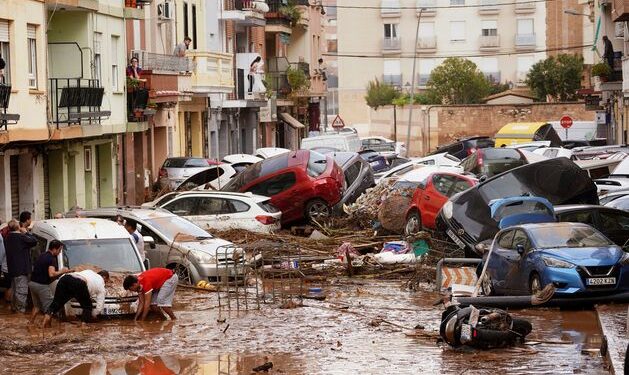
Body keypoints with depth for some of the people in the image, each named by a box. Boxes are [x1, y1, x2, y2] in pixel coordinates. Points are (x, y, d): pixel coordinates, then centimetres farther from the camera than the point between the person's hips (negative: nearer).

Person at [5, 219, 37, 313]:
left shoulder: (8, 238, 9)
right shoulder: (21, 237, -18)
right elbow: (34, 241, -13)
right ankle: (21, 309, -3)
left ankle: (13, 307, 27)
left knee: (14, 289, 20)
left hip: (12, 269, 9)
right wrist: (26, 233, -3)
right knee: (21, 291, -4)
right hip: (21, 269, -9)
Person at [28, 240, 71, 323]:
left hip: (32, 283, 9)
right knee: (49, 308, 0)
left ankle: (30, 323, 24)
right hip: (42, 285, -9)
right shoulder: (52, 259, -13)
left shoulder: (42, 256, 16)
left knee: (36, 306, 23)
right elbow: (51, 274, -24)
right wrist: (62, 271, -9)